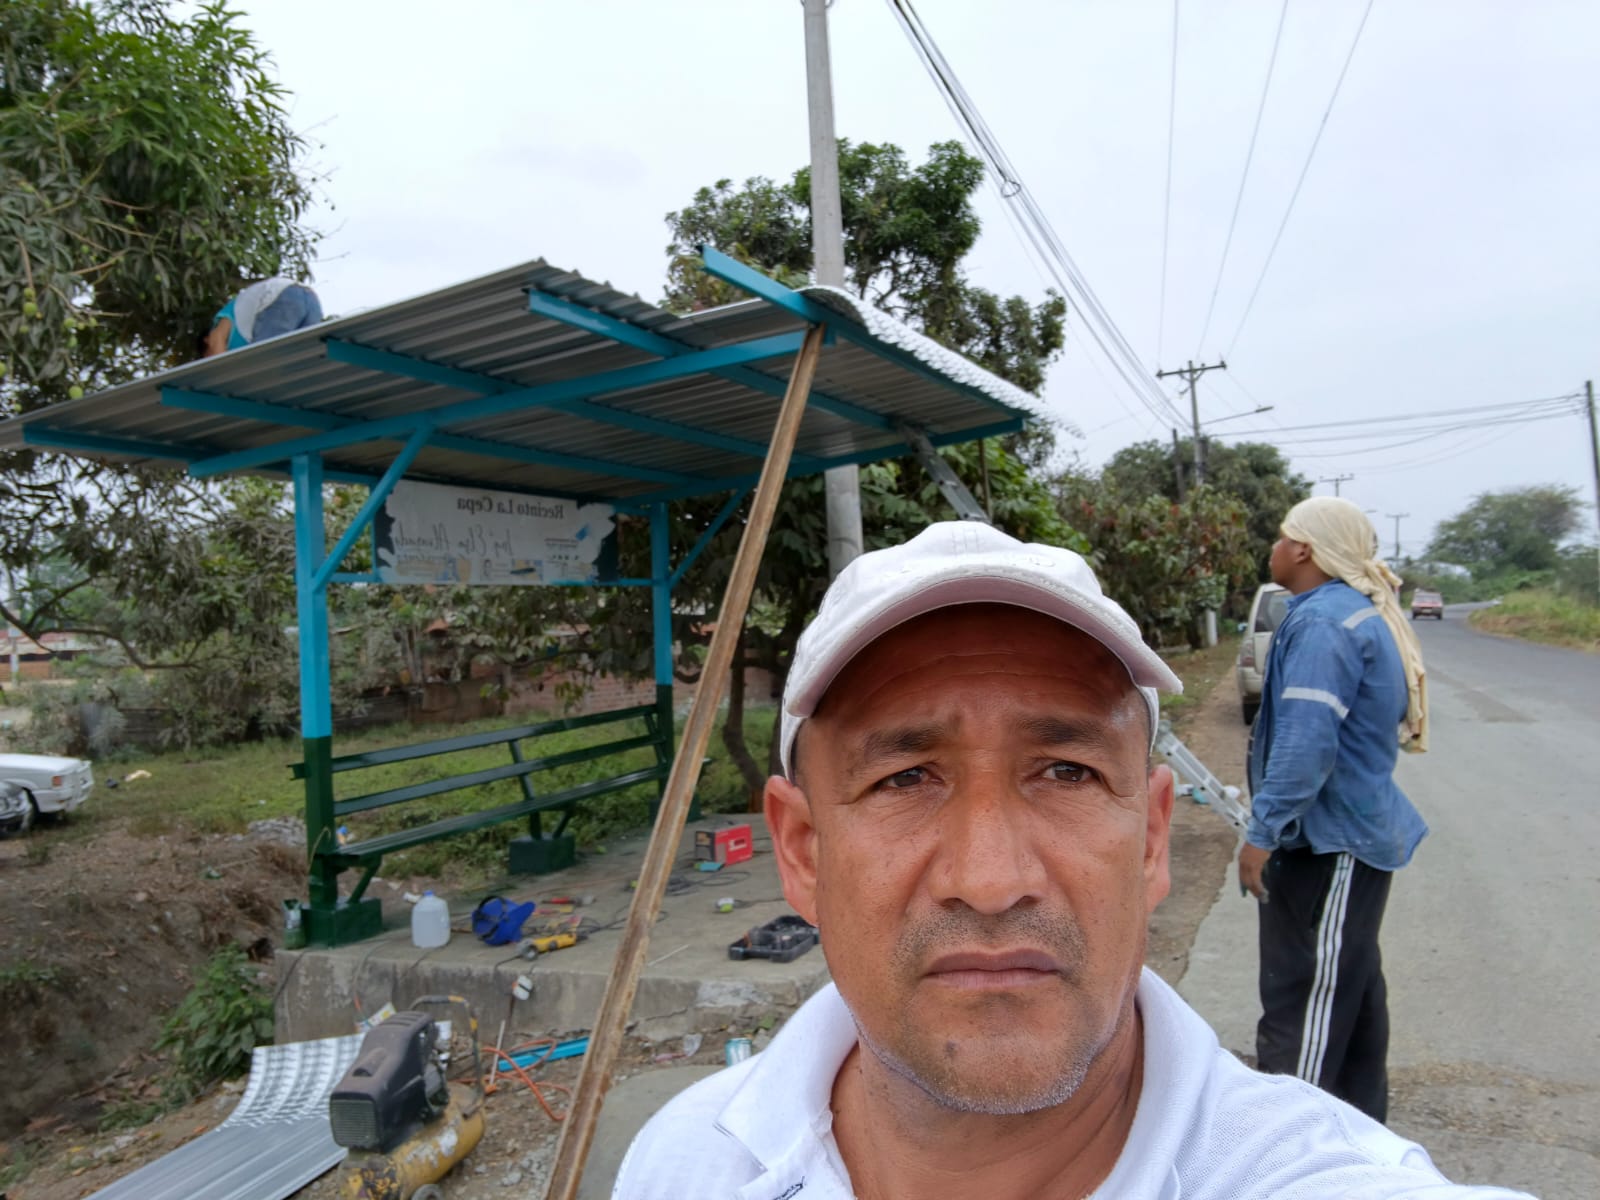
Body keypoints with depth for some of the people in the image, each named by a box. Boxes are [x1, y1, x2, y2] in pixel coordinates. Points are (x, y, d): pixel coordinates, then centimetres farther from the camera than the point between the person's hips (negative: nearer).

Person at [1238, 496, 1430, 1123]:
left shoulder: (1323, 623, -22)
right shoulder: (1366, 613, 11)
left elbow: (1305, 744, -28)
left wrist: (1261, 833, -23)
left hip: (1331, 842, -11)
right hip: (1359, 830, 11)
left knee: (1303, 996, -1)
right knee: (1349, 986, 22)